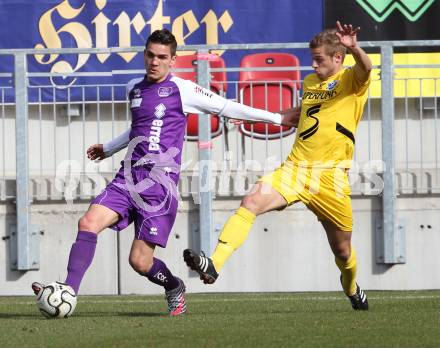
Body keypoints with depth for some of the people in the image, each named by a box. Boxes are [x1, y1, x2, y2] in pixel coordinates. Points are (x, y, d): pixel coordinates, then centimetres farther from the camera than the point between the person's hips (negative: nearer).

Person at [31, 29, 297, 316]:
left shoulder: (182, 90, -2)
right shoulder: (134, 89, 17)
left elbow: (227, 108, 7)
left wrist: (277, 118, 11)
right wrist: (109, 148, 50)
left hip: (160, 183, -5)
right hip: (128, 178, 6)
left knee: (140, 261, -8)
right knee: (88, 223, -19)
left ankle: (174, 288, 24)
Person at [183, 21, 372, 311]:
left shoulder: (352, 80, 0)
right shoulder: (310, 82, 19)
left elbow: (365, 68, -25)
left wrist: (354, 49, -46)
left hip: (330, 177, -4)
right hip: (294, 168, 4)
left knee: (342, 250, 10)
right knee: (252, 202, -24)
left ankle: (352, 288, 43)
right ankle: (214, 264, -36)